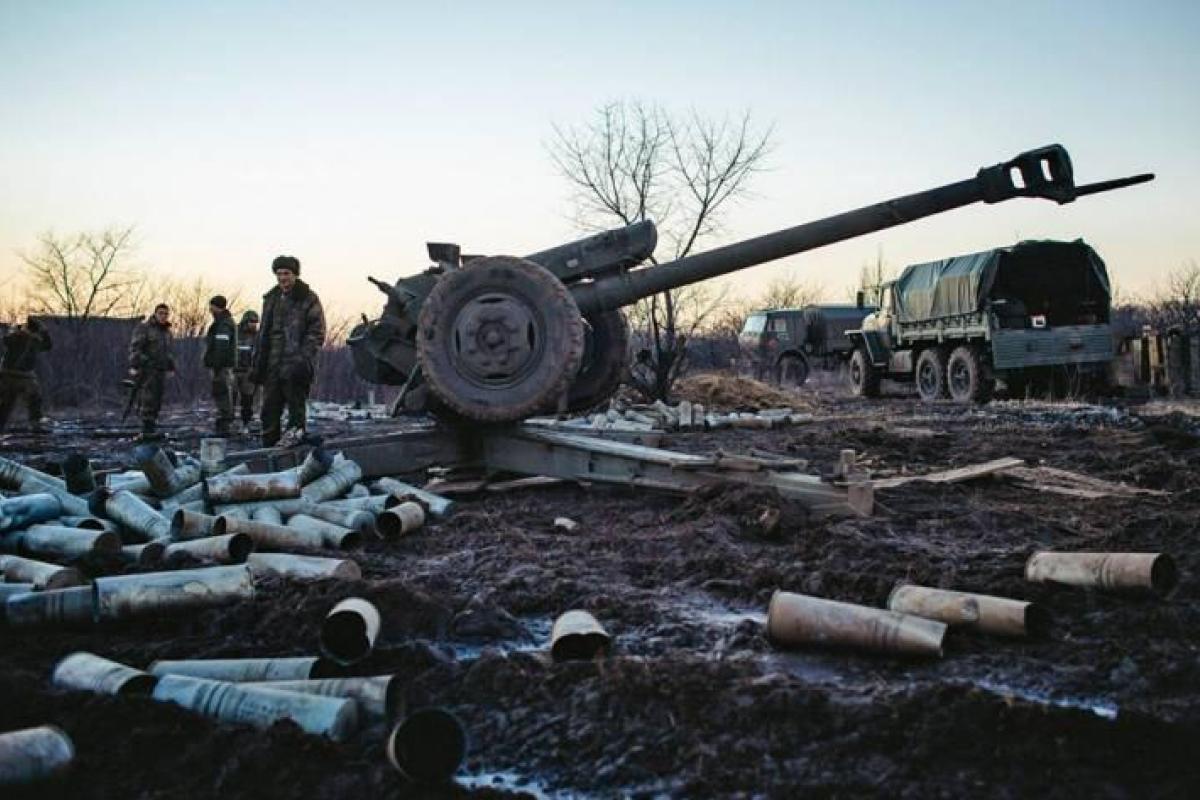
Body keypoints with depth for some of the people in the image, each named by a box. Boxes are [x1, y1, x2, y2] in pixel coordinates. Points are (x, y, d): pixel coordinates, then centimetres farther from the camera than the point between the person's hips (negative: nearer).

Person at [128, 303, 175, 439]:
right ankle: (147, 431, -13)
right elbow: (135, 347, -13)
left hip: (161, 371, 7)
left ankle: (152, 429, 12)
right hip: (147, 370, -7)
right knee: (149, 400, -12)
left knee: (157, 401, 7)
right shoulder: (144, 328, -6)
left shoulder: (166, 331, 17)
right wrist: (133, 366, -21)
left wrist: (171, 368, 25)